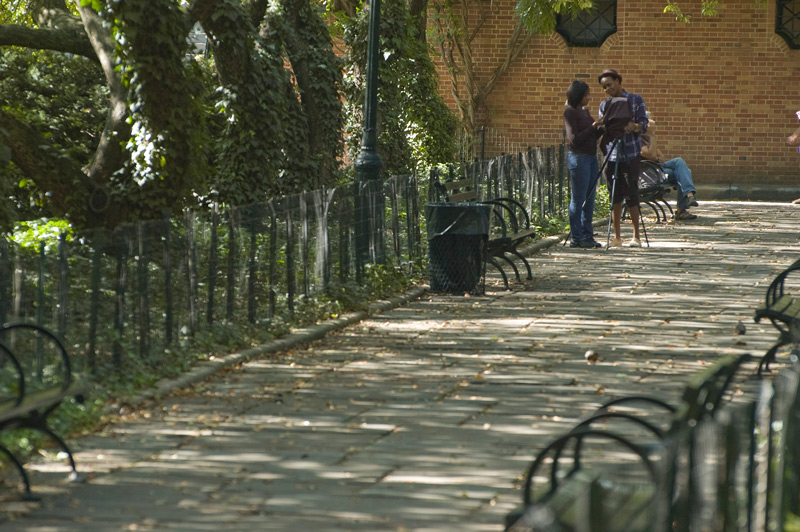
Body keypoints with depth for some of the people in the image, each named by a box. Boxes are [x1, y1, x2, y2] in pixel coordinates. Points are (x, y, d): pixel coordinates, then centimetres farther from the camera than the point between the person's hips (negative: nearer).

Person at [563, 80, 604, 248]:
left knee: (589, 199, 10)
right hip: (578, 157, -9)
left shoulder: (585, 111, 15)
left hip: (591, 156, 9)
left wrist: (600, 128, 1)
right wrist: (593, 127, -16)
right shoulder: (570, 112, -10)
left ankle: (587, 236, 15)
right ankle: (576, 238, 0)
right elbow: (575, 139, -16)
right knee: (578, 199, -4)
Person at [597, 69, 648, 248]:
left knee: (631, 194, -5)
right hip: (611, 154, 4)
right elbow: (602, 130, 14)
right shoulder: (605, 105, 14)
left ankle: (636, 236, 1)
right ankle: (616, 236, 10)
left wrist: (634, 126, -23)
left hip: (630, 154, -4)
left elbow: (643, 125, -2)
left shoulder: (635, 100, 3)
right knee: (615, 196, 4)